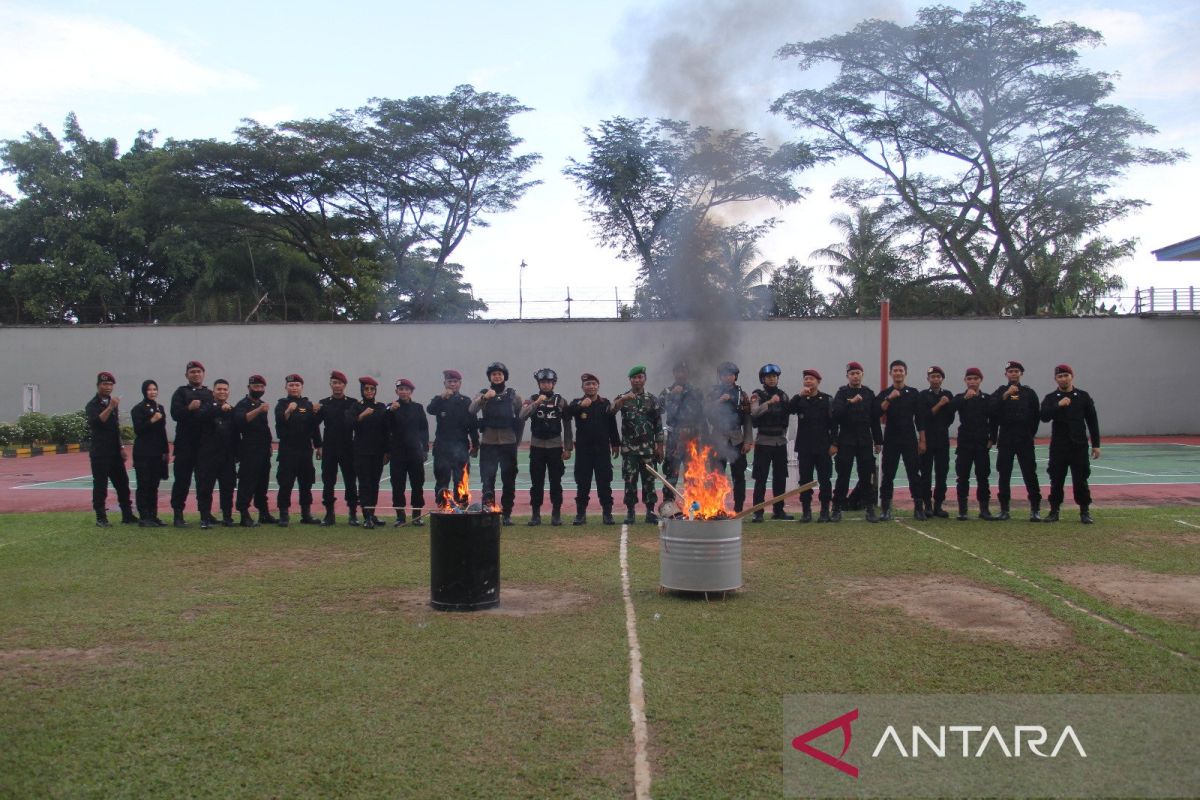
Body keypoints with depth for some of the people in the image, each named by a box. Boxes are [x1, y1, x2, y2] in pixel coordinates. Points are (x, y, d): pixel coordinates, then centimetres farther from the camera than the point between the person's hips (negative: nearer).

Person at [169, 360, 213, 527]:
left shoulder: (210, 394, 14)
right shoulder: (181, 392, 5)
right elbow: (175, 414, -8)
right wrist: (189, 408, -23)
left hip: (205, 444, 3)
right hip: (185, 443, -3)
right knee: (182, 479, -1)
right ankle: (178, 514, 4)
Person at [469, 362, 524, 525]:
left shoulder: (513, 395, 7)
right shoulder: (483, 394, 4)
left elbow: (521, 417, 9)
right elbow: (471, 410, -14)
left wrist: (517, 439, 7)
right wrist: (484, 398, -30)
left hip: (508, 443, 1)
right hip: (488, 443, -1)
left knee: (509, 481, 6)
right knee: (488, 480, -5)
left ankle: (506, 514, 16)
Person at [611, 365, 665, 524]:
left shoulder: (652, 399, 5)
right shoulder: (622, 398, 5)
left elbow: (658, 424, 5)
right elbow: (610, 411, -15)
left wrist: (660, 446, 0)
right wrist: (622, 400, -31)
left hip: (648, 447, 0)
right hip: (629, 447, 0)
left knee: (649, 479, 3)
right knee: (630, 480, 1)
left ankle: (650, 511, 10)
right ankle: (630, 511, 9)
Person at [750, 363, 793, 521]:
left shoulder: (783, 395, 12)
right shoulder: (757, 395, -2)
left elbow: (788, 415, 17)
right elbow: (754, 412, -20)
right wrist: (769, 402, -30)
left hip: (781, 442, 5)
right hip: (763, 442, -5)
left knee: (780, 478, 7)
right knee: (761, 479, -6)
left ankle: (778, 510, 17)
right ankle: (758, 512, -4)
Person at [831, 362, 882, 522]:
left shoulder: (869, 394, 10)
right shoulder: (842, 393, 1)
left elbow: (875, 419, 12)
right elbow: (836, 413, -15)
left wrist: (878, 441, 10)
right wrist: (850, 402, -27)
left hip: (865, 441, 2)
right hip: (846, 441, -2)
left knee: (867, 476, 3)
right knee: (843, 476, 0)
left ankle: (870, 509, 8)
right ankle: (837, 509, 5)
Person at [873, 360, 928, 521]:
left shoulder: (914, 394, 5)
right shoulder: (884, 395, 5)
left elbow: (920, 419, 5)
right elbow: (877, 413, -11)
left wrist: (922, 441, 1)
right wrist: (889, 399, -21)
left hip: (910, 441, 0)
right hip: (891, 441, 0)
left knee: (914, 473, 0)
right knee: (888, 474, 2)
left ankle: (918, 508, 6)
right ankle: (886, 509, 7)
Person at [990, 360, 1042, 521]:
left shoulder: (1029, 393, 8)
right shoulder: (1000, 392, 6)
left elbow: (1036, 416, 11)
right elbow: (992, 411, -11)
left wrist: (1030, 434, 9)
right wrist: (1005, 395, -20)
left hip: (1025, 441, 0)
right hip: (1005, 440, 0)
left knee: (1030, 473, -2)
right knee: (1003, 474, 2)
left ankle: (1035, 509, 1)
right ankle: (1004, 509, 9)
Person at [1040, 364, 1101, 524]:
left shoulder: (1083, 396, 5)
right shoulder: (1050, 398, 5)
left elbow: (1092, 421, 6)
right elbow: (1044, 417, -12)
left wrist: (1096, 444, 3)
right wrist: (1058, 405, -24)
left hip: (1079, 446, 0)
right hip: (1058, 446, 0)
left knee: (1081, 479, 1)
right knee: (1056, 480, 4)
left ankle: (1085, 512, 11)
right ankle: (1054, 511, 14)